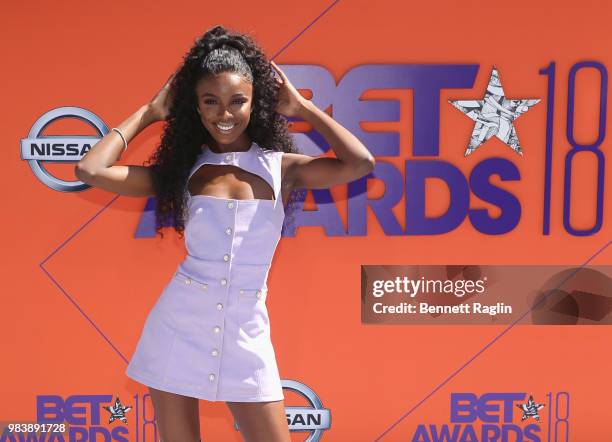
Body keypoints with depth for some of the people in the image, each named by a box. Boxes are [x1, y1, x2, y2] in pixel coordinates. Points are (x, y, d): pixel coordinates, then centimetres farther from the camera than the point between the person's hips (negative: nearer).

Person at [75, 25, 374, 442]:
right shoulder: (183, 169, 0)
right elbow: (90, 170, -7)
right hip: (178, 328, 1)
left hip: (246, 335, 0)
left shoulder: (281, 167, -2)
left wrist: (302, 107, -6)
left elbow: (360, 163, -18)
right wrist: (150, 112, 1)